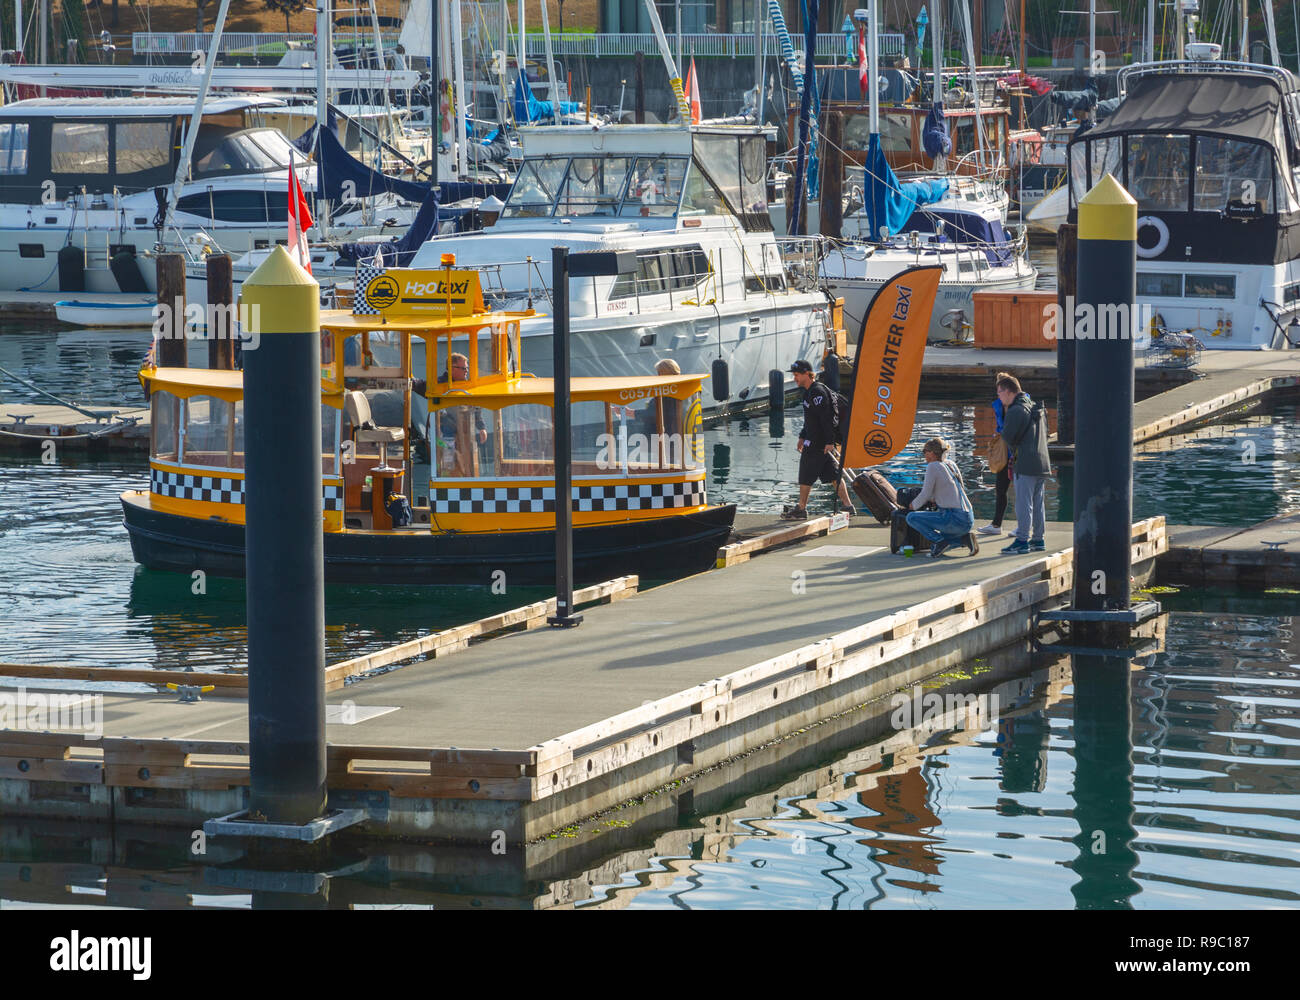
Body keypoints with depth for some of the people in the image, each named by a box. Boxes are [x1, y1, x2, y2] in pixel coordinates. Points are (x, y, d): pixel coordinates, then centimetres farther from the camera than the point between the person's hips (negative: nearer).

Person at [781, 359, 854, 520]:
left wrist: (829, 442, -25)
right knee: (833, 473, 10)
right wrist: (802, 436, 27)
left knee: (806, 475, -1)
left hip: (818, 442, -10)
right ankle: (847, 505, 10)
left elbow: (826, 418, -22)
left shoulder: (817, 392, -18)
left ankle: (801, 509, 7)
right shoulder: (810, 392, 15)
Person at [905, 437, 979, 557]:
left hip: (955, 519, -8)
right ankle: (965, 536, 10)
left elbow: (925, 495, -5)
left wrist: (913, 506, 13)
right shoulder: (951, 463, 14)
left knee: (911, 517, -4)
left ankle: (938, 541, -9)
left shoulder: (933, 466, -8)